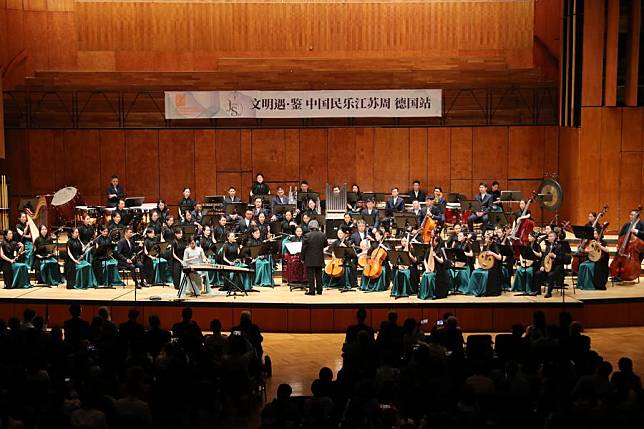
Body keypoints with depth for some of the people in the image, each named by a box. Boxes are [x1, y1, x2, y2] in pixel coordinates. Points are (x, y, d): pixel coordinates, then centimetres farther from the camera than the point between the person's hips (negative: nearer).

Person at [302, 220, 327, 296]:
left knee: (311, 275, 1)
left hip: (310, 259, -4)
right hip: (319, 259, 4)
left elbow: (304, 248, -9)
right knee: (319, 275, 12)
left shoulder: (307, 235, -13)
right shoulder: (322, 235, -2)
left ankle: (312, 291, 1)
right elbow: (325, 245, 9)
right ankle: (319, 290, 15)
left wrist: (303, 258, 0)